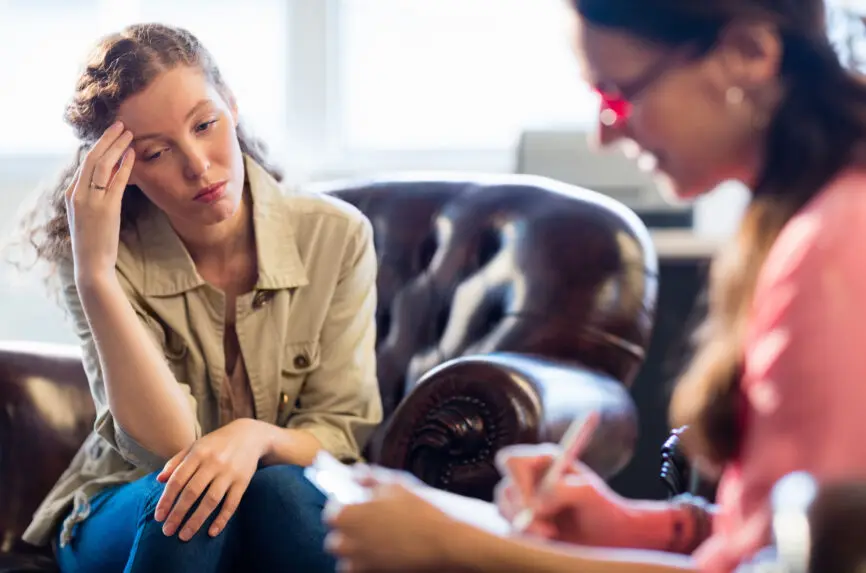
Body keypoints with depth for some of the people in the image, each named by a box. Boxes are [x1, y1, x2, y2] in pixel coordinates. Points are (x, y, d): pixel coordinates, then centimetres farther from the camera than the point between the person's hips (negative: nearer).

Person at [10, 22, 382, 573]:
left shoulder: (336, 236, -10)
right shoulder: (113, 257, -12)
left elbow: (344, 434, -6)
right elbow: (166, 445, -22)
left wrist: (258, 436, -30)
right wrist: (95, 273, -32)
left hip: (288, 507, 0)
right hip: (125, 513, 0)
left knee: (277, 488, -34)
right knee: (190, 499, -34)